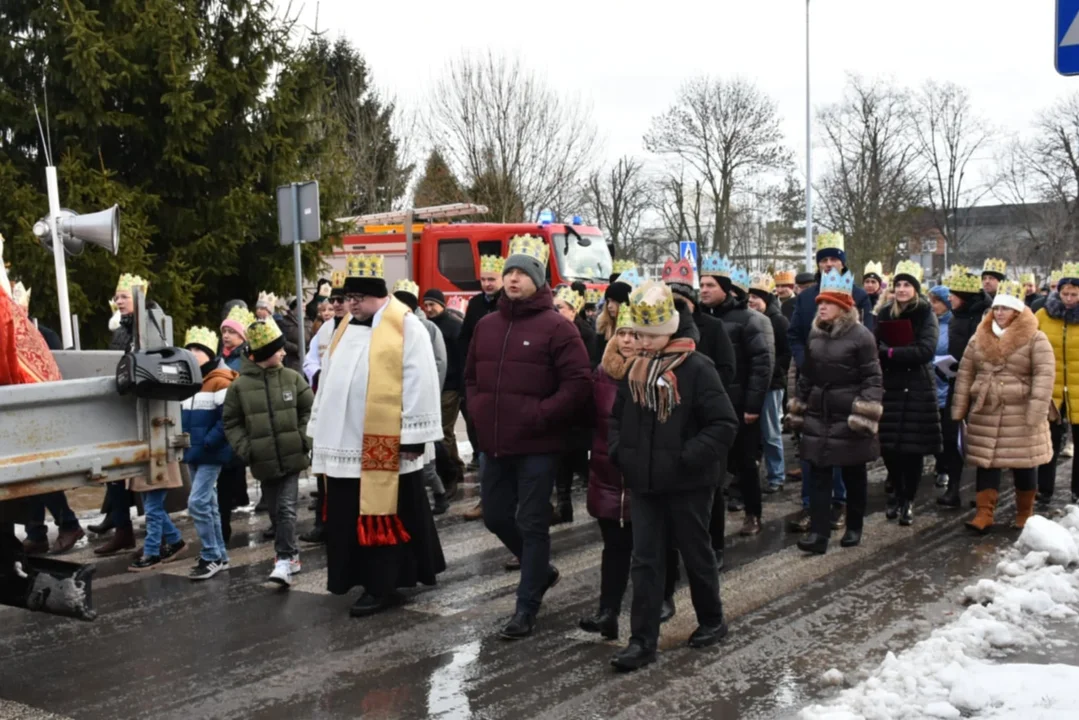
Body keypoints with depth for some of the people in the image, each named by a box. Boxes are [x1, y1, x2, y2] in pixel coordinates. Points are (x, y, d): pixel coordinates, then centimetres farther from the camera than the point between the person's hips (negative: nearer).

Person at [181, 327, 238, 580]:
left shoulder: (220, 381, -12)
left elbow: (228, 418, -19)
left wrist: (208, 441, -21)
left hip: (211, 453, -8)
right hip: (193, 453, 9)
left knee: (197, 503, -12)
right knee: (208, 504, 13)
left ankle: (212, 557, -2)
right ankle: (219, 554, 22)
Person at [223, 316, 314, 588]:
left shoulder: (292, 378, 0)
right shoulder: (239, 386, -2)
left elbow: (309, 410, 5)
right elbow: (232, 423, 4)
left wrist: (303, 438, -5)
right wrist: (245, 449, -6)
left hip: (292, 457, -1)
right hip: (264, 461, 1)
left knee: (286, 508, -9)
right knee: (276, 513, 11)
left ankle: (284, 560, -8)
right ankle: (291, 556, 25)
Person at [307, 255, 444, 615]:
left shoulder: (406, 326, -8)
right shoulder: (346, 328, 15)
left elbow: (418, 384, -13)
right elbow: (330, 381, 21)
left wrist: (413, 435, -15)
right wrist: (320, 432, 20)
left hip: (386, 443, -7)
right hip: (346, 441, 8)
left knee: (381, 514, -1)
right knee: (350, 515, 11)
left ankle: (381, 586, 6)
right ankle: (359, 577, 24)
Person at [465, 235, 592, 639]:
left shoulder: (556, 327, -9)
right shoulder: (486, 325, 10)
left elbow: (579, 383, -14)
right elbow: (471, 376, 22)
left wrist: (539, 415, -17)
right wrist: (479, 410, 6)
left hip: (537, 446, -7)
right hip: (493, 444, 7)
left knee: (532, 524, 1)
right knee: (496, 517, 16)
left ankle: (526, 608, 12)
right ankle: (541, 570, 41)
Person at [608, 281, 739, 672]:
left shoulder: (697, 368, -13)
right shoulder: (634, 369, 6)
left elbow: (724, 424, -15)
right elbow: (617, 416, 18)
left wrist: (689, 458, -20)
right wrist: (619, 451, 2)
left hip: (687, 483, -5)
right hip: (643, 483, 5)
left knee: (696, 554, 11)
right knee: (645, 561, 5)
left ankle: (712, 621, 32)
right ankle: (642, 640, 9)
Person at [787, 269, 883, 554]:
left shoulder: (861, 336, -10)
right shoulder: (814, 335, 8)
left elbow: (871, 379, -12)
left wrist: (864, 416, -18)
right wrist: (798, 409, 15)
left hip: (848, 417, -5)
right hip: (818, 415, 5)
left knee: (853, 475, 9)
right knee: (818, 475, 0)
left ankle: (854, 528, 23)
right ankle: (819, 532, -1)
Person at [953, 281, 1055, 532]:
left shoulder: (1036, 339, -7)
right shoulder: (980, 338, 6)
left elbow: (1044, 376, -14)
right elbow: (965, 373, 8)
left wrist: (1035, 414, -21)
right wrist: (958, 410, 4)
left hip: (1020, 415, -3)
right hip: (985, 413, 3)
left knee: (1024, 465, 8)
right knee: (986, 463, 3)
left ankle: (1025, 514, 23)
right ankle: (984, 514, 7)